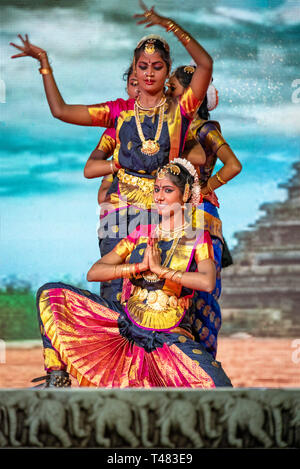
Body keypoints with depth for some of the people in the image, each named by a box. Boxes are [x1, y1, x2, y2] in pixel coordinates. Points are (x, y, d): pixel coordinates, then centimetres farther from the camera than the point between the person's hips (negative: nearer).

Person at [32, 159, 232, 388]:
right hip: (126, 324, 3)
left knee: (221, 389, -28)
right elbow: (93, 273, 0)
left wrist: (160, 269, -18)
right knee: (50, 294, -6)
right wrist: (139, 267, -12)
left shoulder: (198, 237, 0)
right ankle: (58, 379, -1)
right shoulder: (142, 233, 8)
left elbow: (208, 282, -21)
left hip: (171, 336, -3)